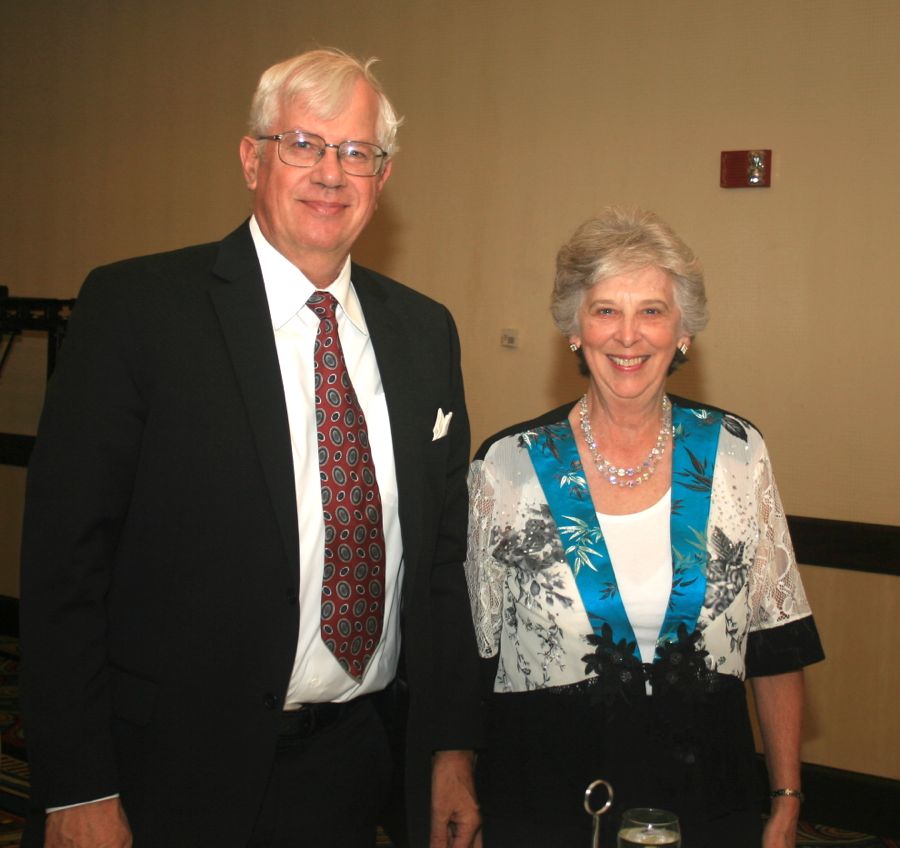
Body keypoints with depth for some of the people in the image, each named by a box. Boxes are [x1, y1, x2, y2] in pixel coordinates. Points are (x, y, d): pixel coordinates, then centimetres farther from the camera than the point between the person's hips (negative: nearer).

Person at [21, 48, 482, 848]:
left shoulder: (425, 330, 5)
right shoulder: (135, 306, -10)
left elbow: (443, 552, 9)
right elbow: (66, 552, -12)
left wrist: (454, 750, 7)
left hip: (352, 766, 5)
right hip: (177, 776, -4)